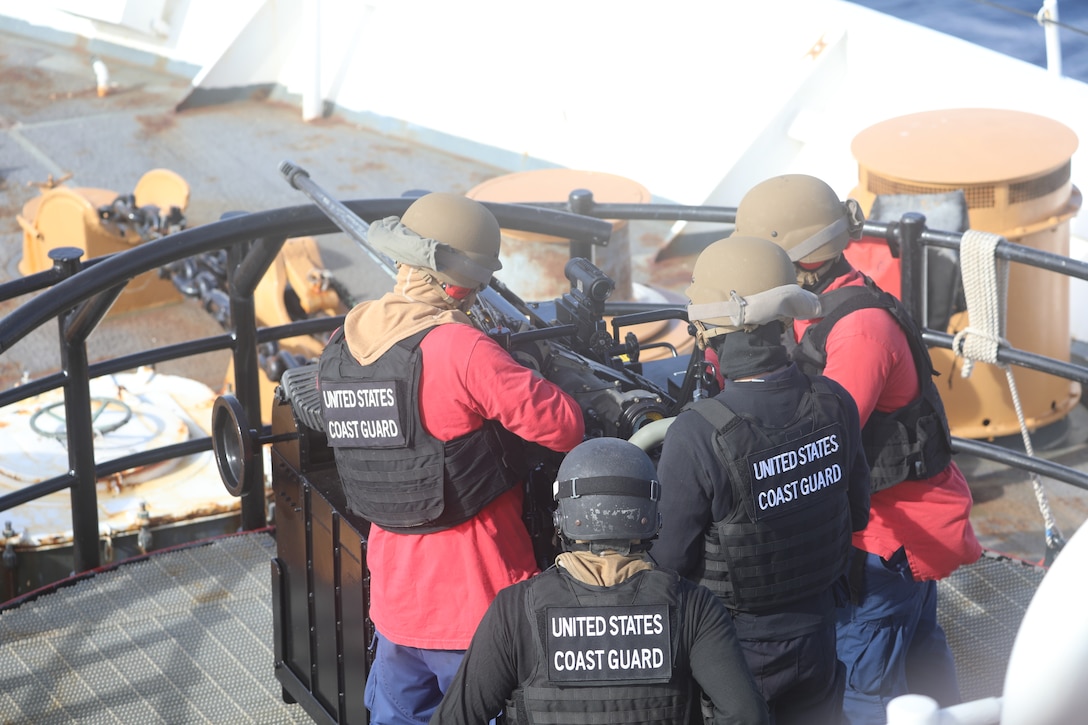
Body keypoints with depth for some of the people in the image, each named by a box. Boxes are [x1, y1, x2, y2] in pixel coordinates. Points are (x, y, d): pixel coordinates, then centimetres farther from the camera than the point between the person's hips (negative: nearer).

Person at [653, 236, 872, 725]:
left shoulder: (695, 436, -28)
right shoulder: (834, 403, -10)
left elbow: (671, 560, -18)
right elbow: (857, 514, 5)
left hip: (737, 649, -5)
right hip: (816, 640, 5)